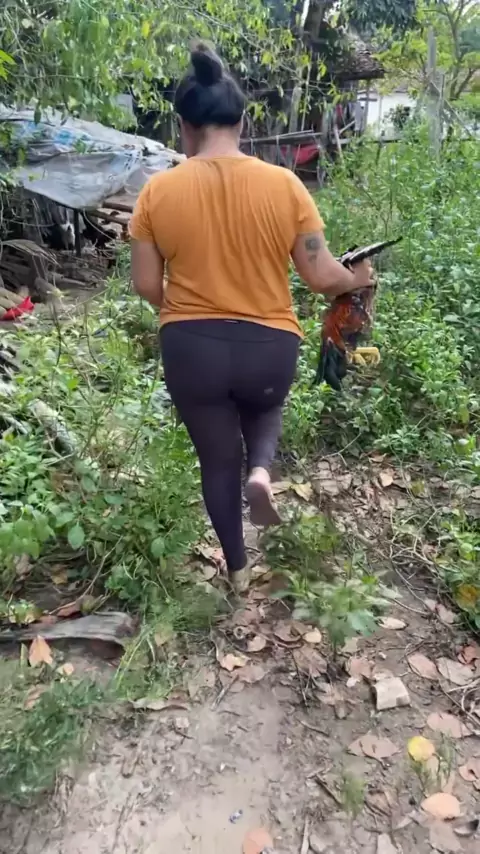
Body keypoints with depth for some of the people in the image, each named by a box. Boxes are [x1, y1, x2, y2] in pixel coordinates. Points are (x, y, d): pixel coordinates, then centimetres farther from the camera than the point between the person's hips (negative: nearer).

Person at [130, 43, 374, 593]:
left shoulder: (158, 191, -5)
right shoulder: (284, 185, -6)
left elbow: (146, 286, -1)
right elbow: (322, 277, -6)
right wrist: (359, 279, 16)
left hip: (190, 349, 1)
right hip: (269, 347, 0)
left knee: (217, 461, 19)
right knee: (266, 409, 34)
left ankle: (237, 568, 35)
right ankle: (261, 470, 3)